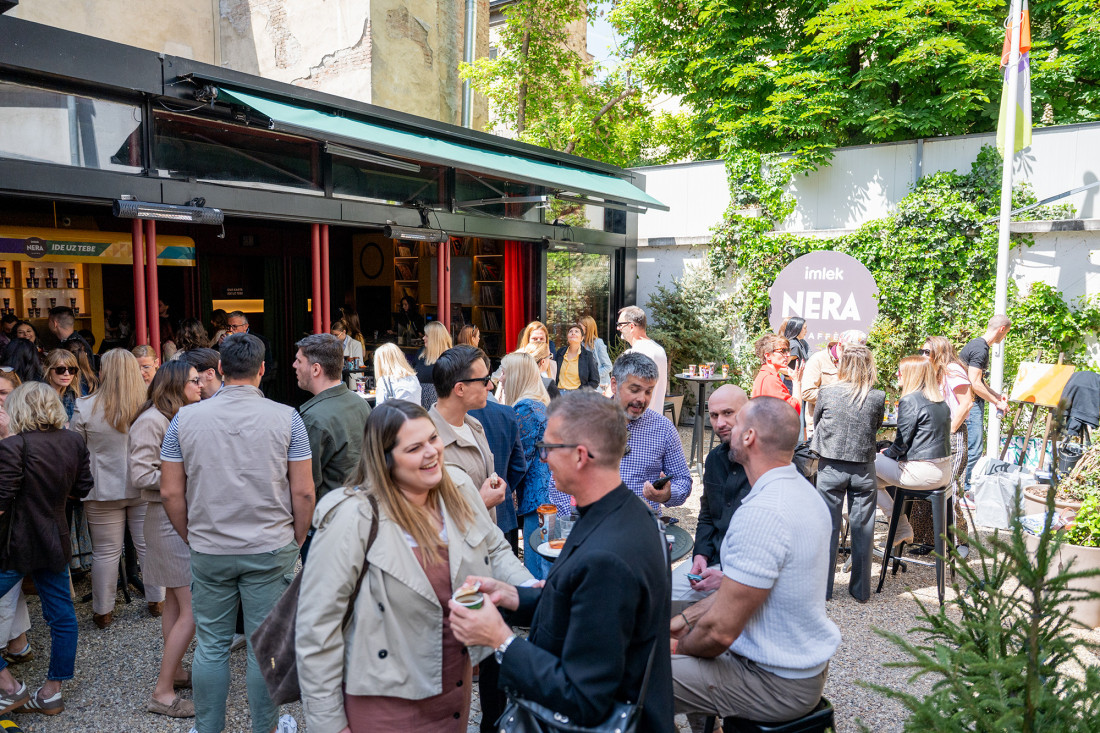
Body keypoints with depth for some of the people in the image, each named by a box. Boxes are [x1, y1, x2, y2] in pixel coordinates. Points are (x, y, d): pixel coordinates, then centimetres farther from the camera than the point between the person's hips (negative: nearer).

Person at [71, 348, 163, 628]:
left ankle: (103, 612, 22)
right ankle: (157, 601, 25)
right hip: (144, 487, 1)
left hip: (103, 491, -1)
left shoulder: (85, 407, -11)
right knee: (148, 546, 13)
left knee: (105, 552, 10)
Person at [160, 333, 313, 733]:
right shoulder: (286, 418, -9)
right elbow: (303, 493, -9)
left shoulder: (185, 418, -4)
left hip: (208, 550, 2)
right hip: (270, 549, -2)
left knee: (210, 646, 15)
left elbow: (171, 493, 0)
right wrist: (296, 541, 5)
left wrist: (192, 536, 14)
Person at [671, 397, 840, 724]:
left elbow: (720, 632, -26)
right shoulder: (803, 491, 3)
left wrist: (678, 649, -6)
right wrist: (686, 618, 9)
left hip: (779, 684, -10)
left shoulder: (762, 513, -29)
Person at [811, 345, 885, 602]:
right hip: (864, 469, 1)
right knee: (862, 529, 11)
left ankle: (822, 588, 15)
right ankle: (861, 590, 21)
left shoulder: (827, 393, -9)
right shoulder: (878, 397, -7)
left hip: (831, 468, -1)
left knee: (827, 527, 8)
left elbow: (815, 420, 6)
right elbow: (877, 427, 7)